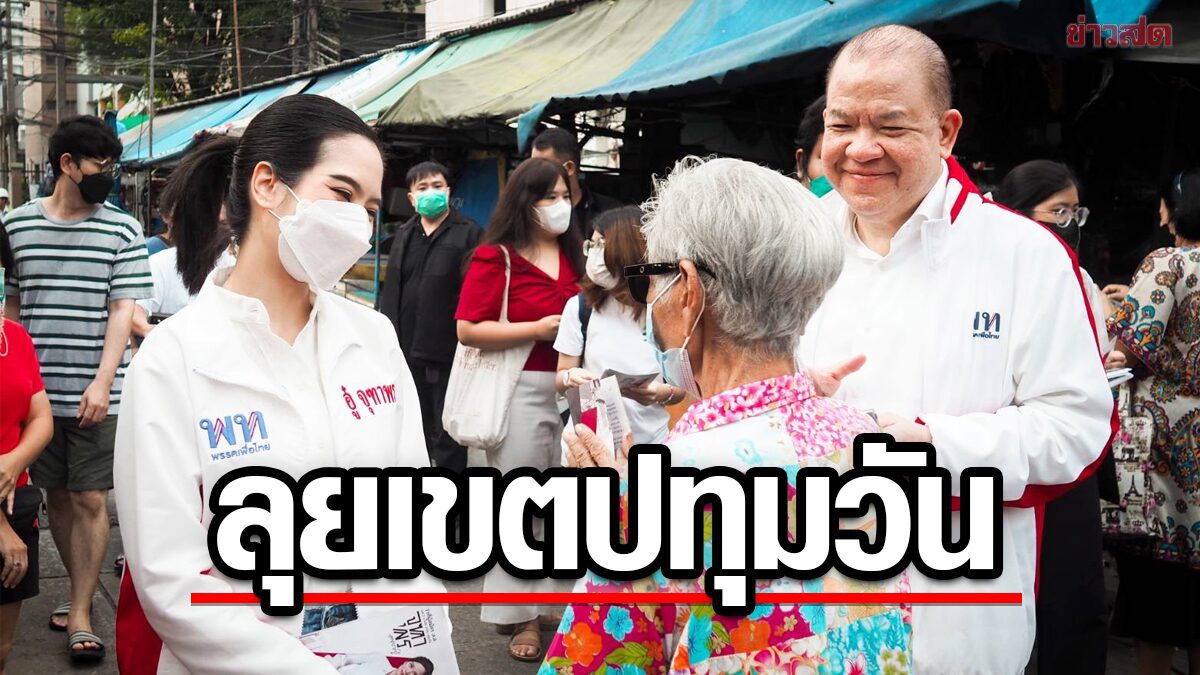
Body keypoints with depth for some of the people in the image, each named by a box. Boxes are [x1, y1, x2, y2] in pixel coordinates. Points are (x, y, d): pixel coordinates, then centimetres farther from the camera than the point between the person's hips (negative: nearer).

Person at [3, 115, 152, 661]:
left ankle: (81, 615, 7)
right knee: (56, 496, 12)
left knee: (91, 500, -1)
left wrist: (102, 382, -13)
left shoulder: (122, 230, 0)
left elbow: (123, 310, -4)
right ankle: (79, 589, 31)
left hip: (96, 396, -2)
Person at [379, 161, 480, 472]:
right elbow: (390, 291, 16)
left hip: (447, 351, -6)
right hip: (407, 348, 6)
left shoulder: (469, 233, -5)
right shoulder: (404, 235, 15)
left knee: (447, 433, 1)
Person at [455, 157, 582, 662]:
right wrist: (539, 330, -17)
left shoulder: (574, 255, 11)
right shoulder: (494, 257, -7)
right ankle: (521, 614, 12)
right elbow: (468, 330, -14)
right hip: (520, 390, -6)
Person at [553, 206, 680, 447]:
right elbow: (561, 379, 3)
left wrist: (664, 393, -19)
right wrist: (569, 378, -18)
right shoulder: (579, 306, -2)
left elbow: (682, 387, 2)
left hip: (649, 441, -1)